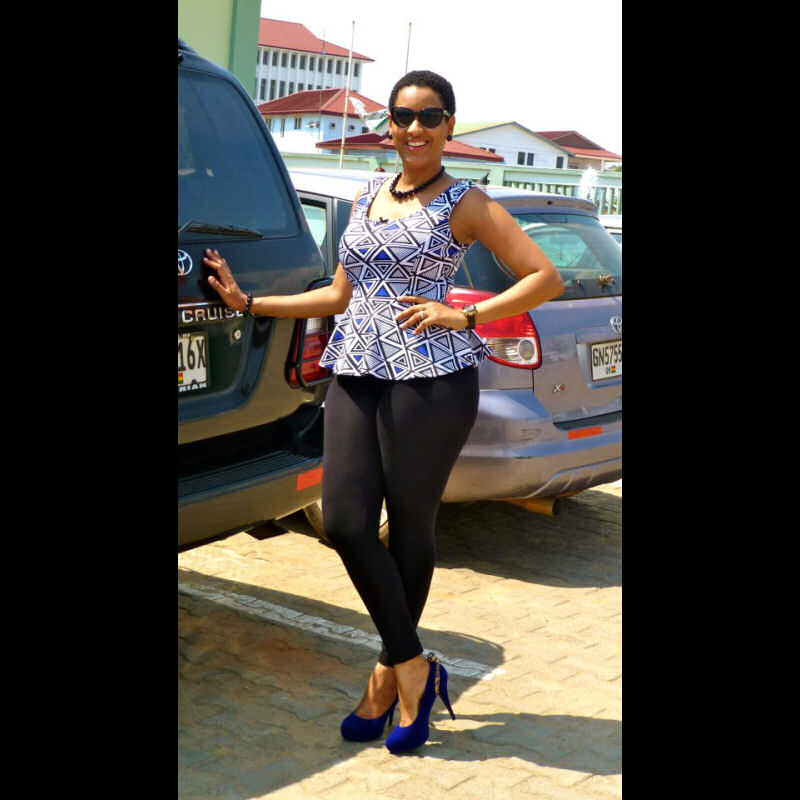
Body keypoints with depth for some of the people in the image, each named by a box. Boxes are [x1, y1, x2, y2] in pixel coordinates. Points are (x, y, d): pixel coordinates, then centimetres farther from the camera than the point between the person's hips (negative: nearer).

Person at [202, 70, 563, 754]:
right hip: (356, 371, 6)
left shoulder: (465, 203, 2)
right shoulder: (367, 195, 18)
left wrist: (463, 315, -11)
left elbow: (546, 278, -1)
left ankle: (392, 672, 21)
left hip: (430, 375, -5)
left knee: (410, 527, 2)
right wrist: (248, 301, 18)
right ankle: (414, 670, 13)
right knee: (345, 522, -3)